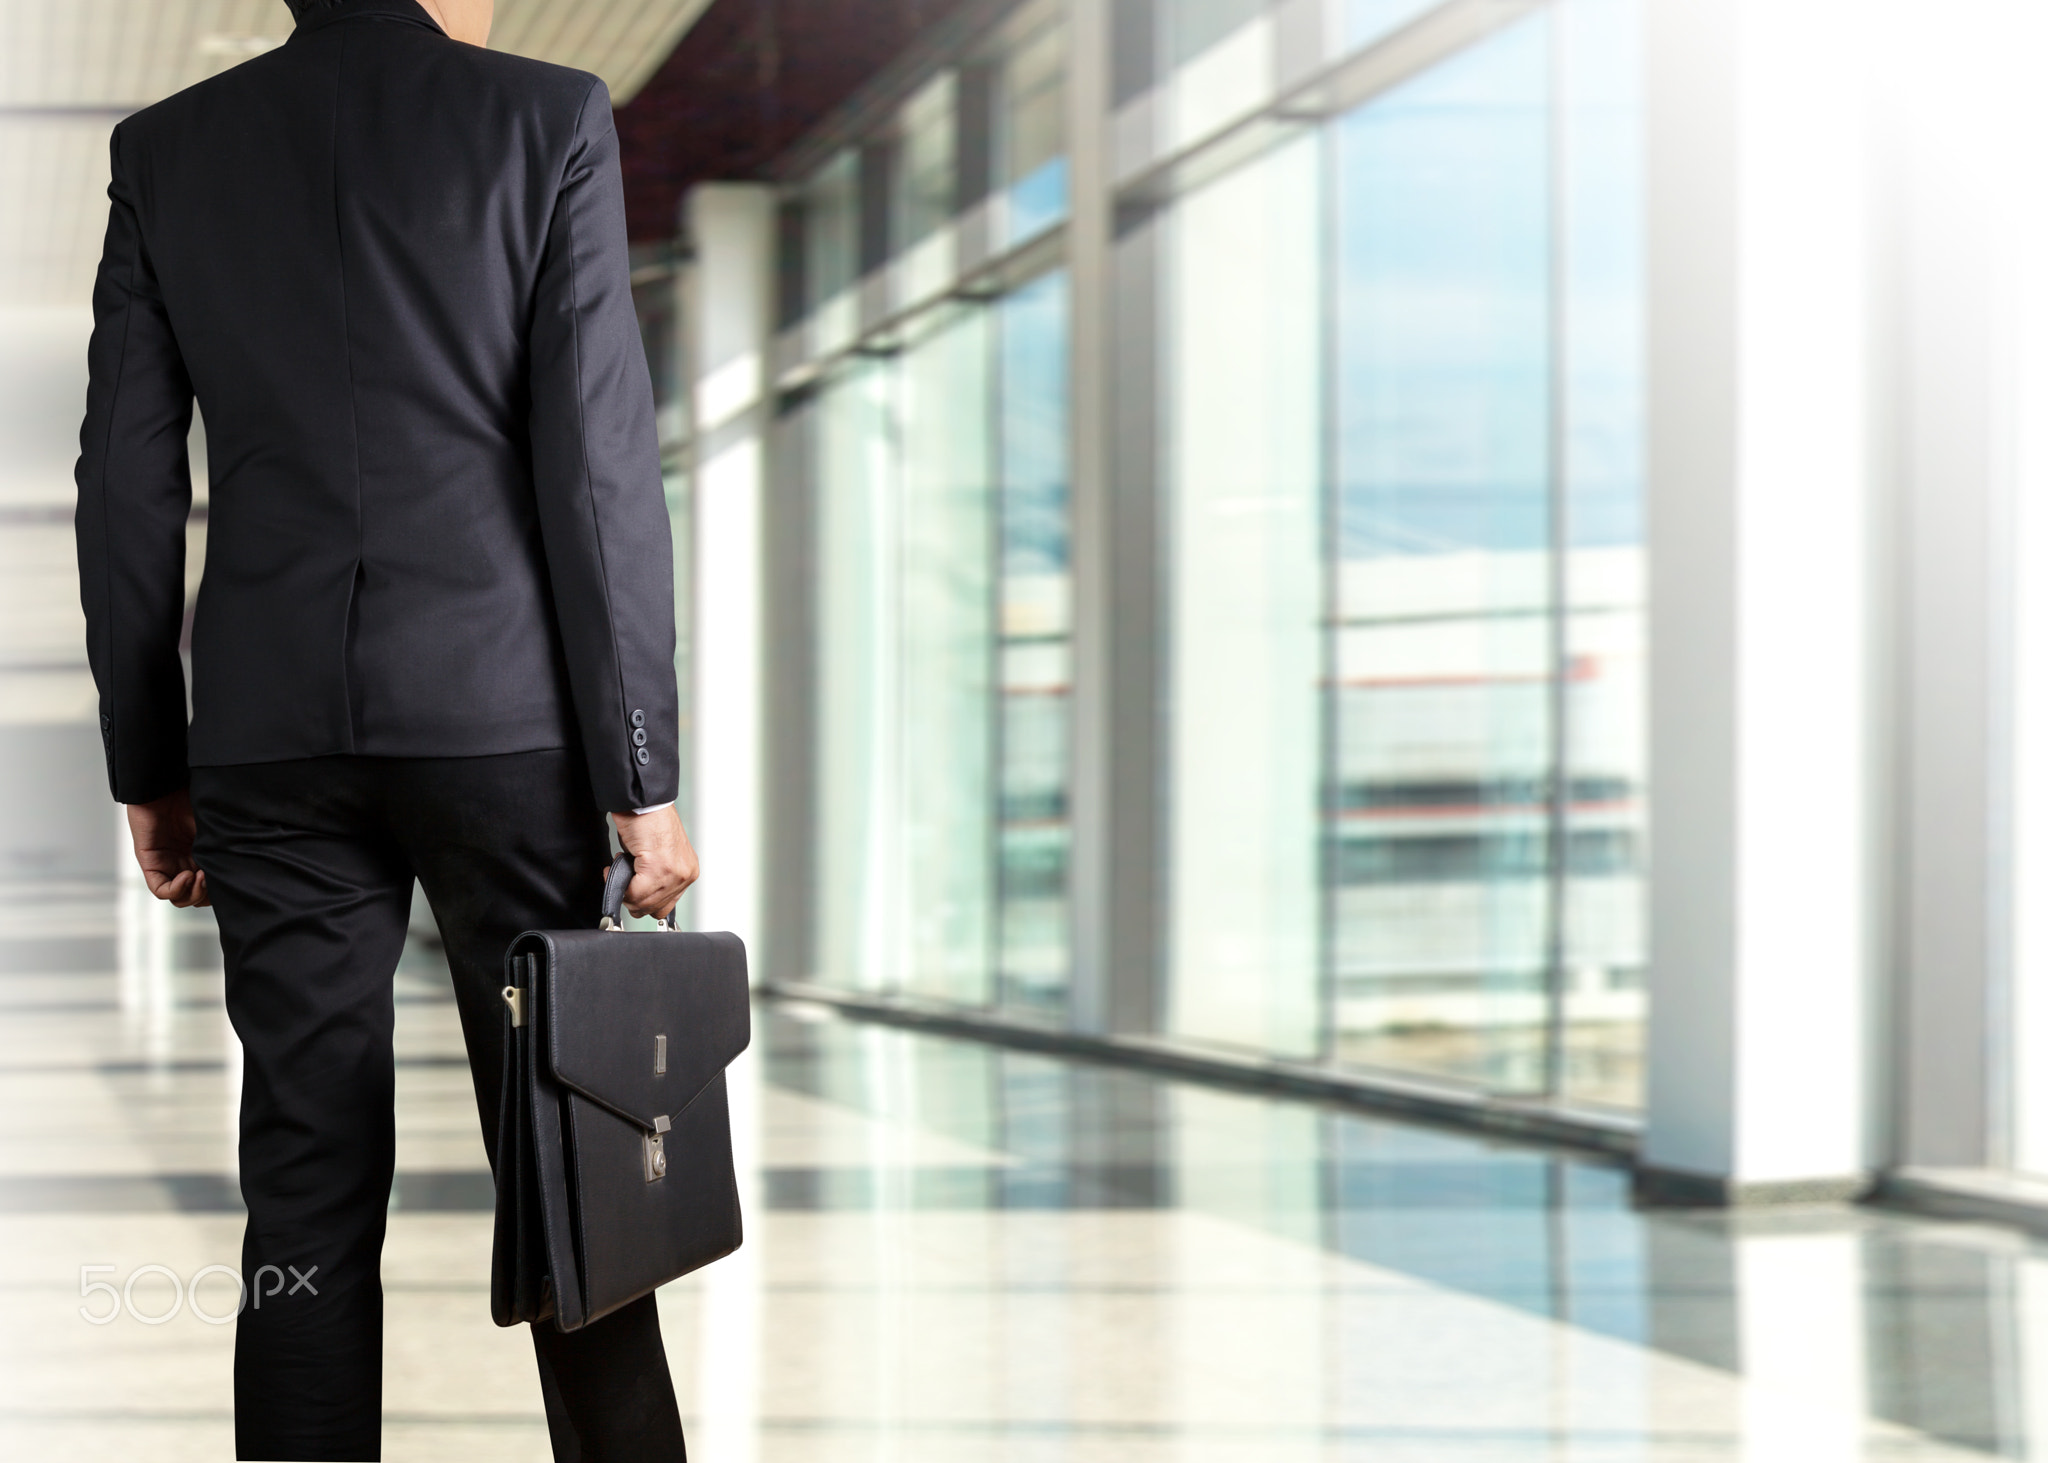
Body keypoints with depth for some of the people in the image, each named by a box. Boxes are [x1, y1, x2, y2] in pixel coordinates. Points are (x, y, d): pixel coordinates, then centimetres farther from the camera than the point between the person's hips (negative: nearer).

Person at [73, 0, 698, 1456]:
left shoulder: (168, 147, 8)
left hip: (268, 735, 2)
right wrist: (642, 775, -5)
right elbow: (599, 461, -7)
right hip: (500, 718, -2)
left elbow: (128, 488, 6)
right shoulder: (546, 118, -1)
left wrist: (150, 767, 13)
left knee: (310, 1191, 3)